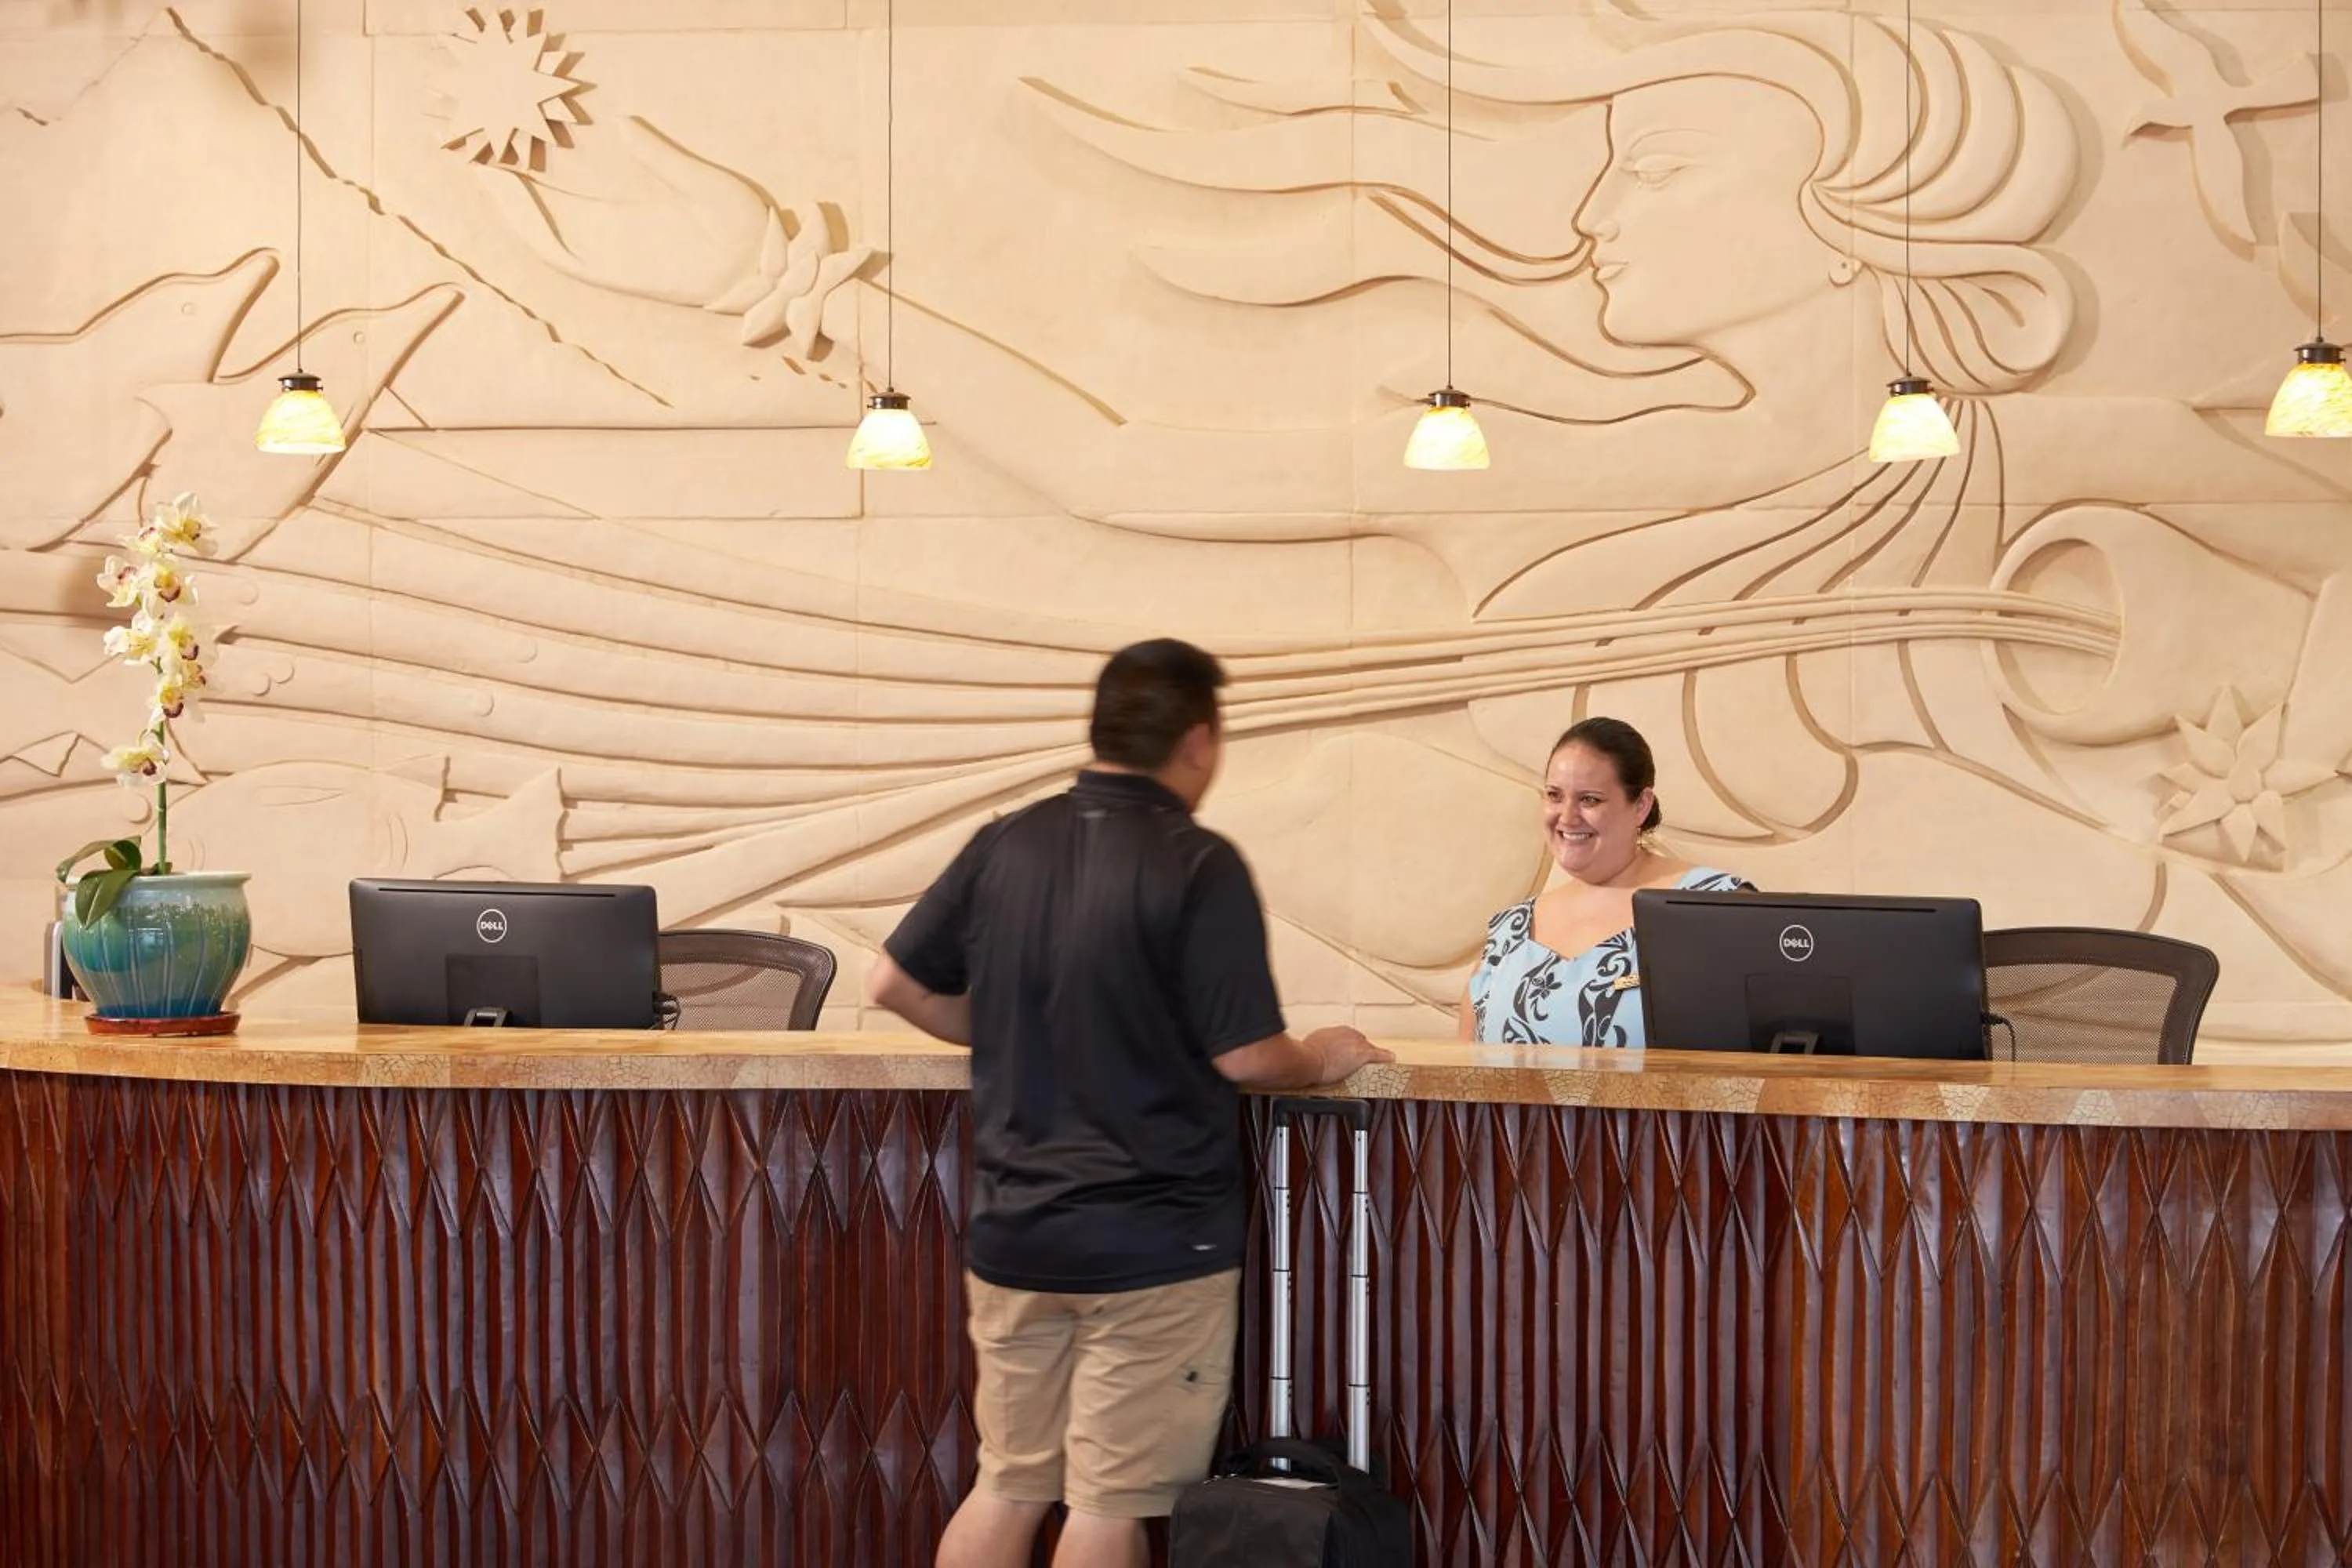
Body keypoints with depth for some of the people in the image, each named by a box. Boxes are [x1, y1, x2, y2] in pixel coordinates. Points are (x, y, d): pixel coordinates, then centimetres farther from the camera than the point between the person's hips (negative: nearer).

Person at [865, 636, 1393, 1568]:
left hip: (1014, 1230, 6)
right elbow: (1244, 1056, -16)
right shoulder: (1198, 865, -15)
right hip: (1152, 1242, -6)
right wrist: (1323, 1061, 4)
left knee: (1009, 1489, 15)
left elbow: (894, 984, 8)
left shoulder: (1005, 846, 2)